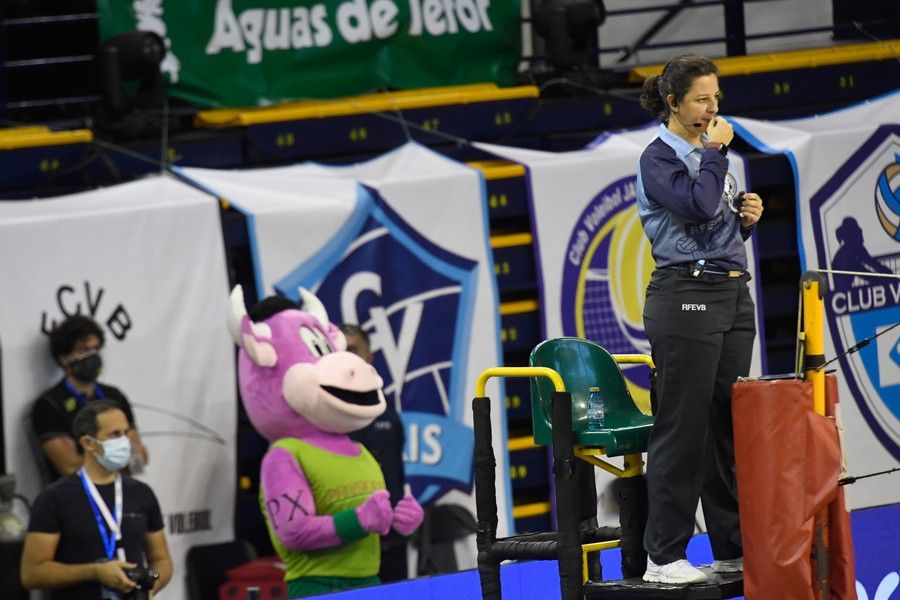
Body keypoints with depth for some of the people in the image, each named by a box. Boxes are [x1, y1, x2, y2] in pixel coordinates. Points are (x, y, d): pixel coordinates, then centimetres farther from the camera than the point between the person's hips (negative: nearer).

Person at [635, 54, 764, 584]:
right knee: (683, 427, -7)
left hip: (733, 298, 8)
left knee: (729, 424, 9)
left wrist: (749, 217, 3)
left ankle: (733, 547, 14)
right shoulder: (660, 159, -8)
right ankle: (664, 556, -3)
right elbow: (700, 206, -25)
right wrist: (715, 151, -12)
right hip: (686, 297, -8)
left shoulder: (710, 153, 16)